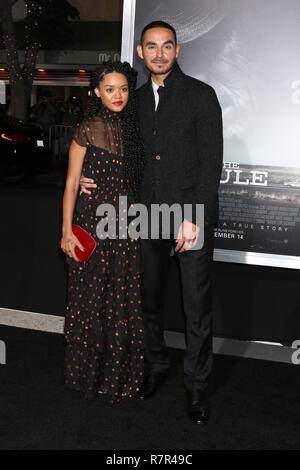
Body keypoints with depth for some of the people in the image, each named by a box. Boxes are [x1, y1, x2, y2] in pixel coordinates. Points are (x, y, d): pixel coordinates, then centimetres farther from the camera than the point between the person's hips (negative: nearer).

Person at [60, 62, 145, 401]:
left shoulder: (133, 129, 8)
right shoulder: (87, 130, -4)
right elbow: (71, 184, -4)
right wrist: (67, 232, -8)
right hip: (92, 223, -4)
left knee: (124, 301, 7)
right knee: (90, 300, 5)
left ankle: (118, 373, 21)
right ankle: (88, 373, 22)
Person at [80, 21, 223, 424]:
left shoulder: (201, 95, -4)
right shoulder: (138, 98, 12)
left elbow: (211, 161, -10)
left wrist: (193, 218, -16)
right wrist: (93, 178, 5)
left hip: (192, 217, -4)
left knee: (197, 306, 1)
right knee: (149, 298, 13)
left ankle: (197, 385, 17)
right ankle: (155, 366, 33)